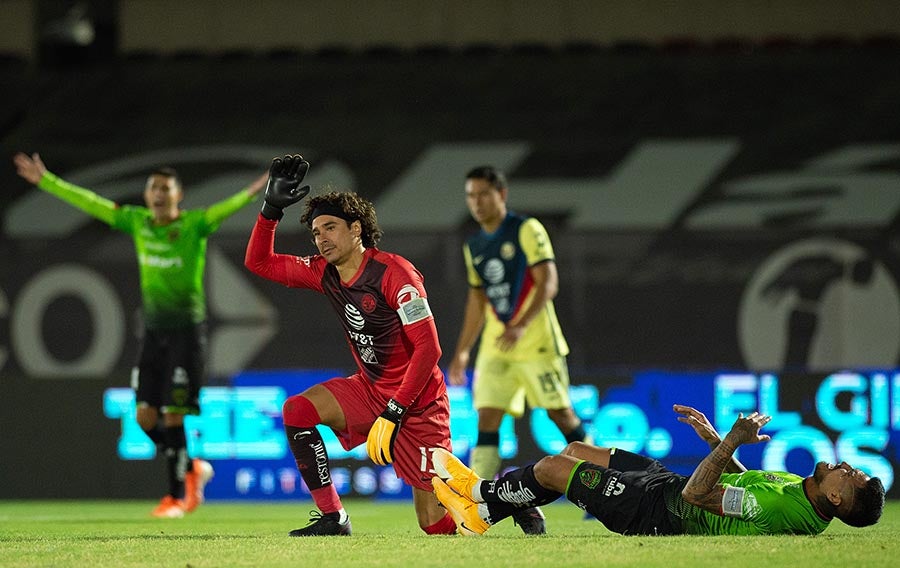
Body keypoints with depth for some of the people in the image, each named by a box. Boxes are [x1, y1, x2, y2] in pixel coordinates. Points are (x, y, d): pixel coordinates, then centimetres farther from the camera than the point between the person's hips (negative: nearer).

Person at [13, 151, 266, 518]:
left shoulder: (194, 225, -9)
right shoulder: (137, 222, 5)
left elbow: (225, 209, -27)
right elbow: (89, 202, 11)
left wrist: (251, 194, -46)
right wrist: (46, 182, 13)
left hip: (186, 330, -5)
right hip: (153, 329, 5)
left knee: (173, 416, -8)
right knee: (146, 416, 1)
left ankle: (177, 496, 3)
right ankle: (193, 469, 23)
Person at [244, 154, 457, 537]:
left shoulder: (393, 273, -21)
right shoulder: (324, 273, 1)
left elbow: (428, 348, -23)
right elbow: (259, 262, 10)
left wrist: (394, 412, -26)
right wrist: (271, 208, -4)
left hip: (418, 402, -7)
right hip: (370, 389, 7)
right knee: (296, 410, -17)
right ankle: (332, 518, -12)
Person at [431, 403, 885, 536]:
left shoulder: (780, 508, -34)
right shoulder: (800, 493, -5)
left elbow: (695, 494, -33)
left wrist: (734, 440, -29)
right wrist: (712, 436, 13)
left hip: (660, 512, -9)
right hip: (668, 483, 9)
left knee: (551, 468, 0)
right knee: (576, 452, 19)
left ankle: (483, 500, 27)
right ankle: (487, 502, 32)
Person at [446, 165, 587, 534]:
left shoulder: (527, 230, -5)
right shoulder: (474, 247, 15)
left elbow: (548, 282, -13)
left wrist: (521, 325, -25)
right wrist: (462, 351, 18)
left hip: (535, 341, -6)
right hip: (495, 346, 6)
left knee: (560, 413, -2)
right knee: (487, 417, -7)